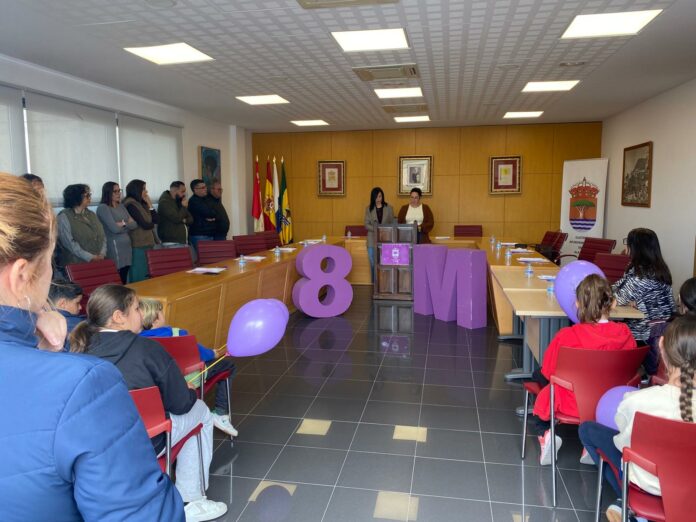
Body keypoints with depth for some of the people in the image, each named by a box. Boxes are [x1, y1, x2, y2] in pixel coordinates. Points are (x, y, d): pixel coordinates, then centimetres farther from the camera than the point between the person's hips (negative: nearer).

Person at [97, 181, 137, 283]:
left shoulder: (121, 207, 16)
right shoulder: (103, 208, -5)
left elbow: (134, 224, 8)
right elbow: (114, 228, -15)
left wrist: (123, 224, -7)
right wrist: (127, 224, 2)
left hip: (127, 247, 7)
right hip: (114, 249, -7)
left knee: (124, 281, 7)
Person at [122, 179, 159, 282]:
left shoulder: (141, 204, 16)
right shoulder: (131, 205, -11)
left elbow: (156, 220, 11)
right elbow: (145, 225, -16)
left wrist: (150, 204, 5)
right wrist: (152, 224, 6)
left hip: (147, 244, 8)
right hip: (139, 246, -8)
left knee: (148, 276, 7)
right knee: (140, 278, -5)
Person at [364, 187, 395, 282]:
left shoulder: (389, 208, 4)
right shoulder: (369, 208, 6)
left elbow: (392, 223, 5)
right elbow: (366, 224, 1)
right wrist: (376, 229, -15)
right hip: (373, 240, 1)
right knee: (373, 264, 3)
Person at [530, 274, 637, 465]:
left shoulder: (567, 336, -24)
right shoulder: (625, 334, -15)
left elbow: (548, 372, -10)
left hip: (572, 404, -3)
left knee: (538, 375, 23)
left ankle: (545, 433, 8)